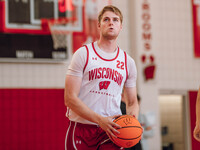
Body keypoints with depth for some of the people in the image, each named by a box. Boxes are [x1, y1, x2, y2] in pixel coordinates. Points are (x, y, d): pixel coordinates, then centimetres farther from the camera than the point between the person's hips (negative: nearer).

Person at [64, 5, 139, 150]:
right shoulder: (83, 54, 0)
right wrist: (100, 120, -17)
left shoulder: (128, 62, 12)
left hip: (112, 128, 2)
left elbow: (132, 102, 19)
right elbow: (70, 99, -7)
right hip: (81, 127, -2)